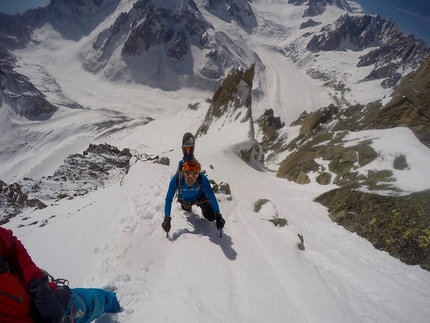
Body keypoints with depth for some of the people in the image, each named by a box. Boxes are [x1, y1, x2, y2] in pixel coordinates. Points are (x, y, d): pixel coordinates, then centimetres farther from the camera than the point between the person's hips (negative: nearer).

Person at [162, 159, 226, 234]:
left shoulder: (202, 179, -41)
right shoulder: (177, 179, -41)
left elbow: (212, 198, -34)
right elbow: (169, 199, -33)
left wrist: (218, 216, -35)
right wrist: (167, 219, -35)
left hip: (200, 198, -1)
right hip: (185, 200, 1)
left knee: (211, 217, -1)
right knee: (186, 209, 29)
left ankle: (203, 209, 28)